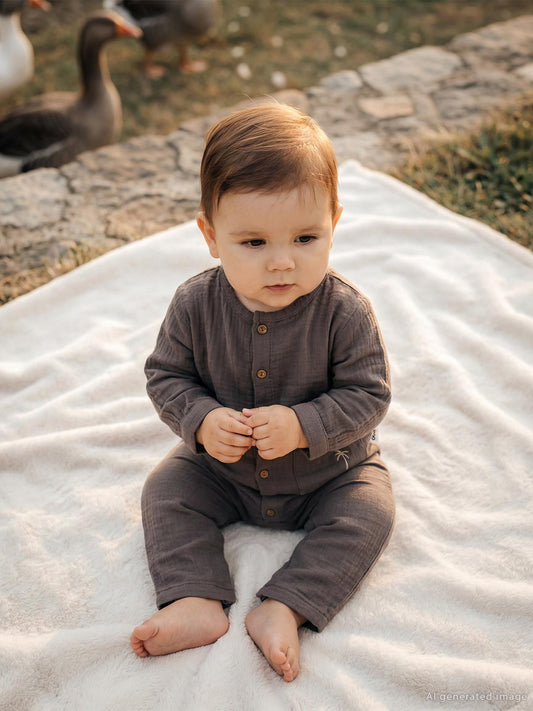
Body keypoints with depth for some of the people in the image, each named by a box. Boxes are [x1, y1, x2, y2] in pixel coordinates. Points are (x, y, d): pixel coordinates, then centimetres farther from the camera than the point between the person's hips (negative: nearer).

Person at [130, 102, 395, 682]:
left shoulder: (345, 312, -26)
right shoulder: (196, 304, -20)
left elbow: (368, 395, -20)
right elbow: (166, 375, -9)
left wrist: (302, 426, -35)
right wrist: (201, 420, -28)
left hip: (329, 472, -2)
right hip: (222, 468, 2)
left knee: (368, 514, -19)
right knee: (165, 490, -7)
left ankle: (282, 609, -16)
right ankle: (196, 603, -11)